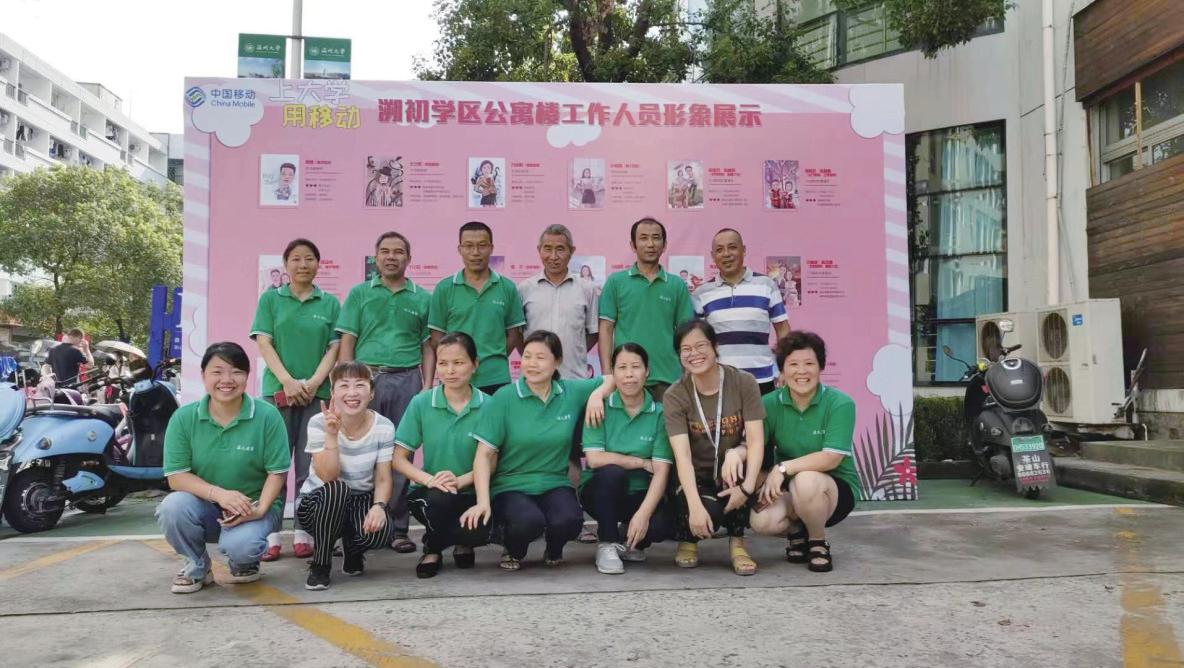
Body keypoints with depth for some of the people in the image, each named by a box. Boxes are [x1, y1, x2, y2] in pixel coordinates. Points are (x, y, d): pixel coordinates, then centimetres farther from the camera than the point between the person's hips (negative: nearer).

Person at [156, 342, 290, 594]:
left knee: (239, 545, -33)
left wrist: (260, 509, -24)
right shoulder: (183, 418, -7)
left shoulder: (268, 416, -12)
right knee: (172, 507, -29)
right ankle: (197, 566, 2)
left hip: (253, 505, -2)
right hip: (204, 505, 3)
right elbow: (176, 476, -10)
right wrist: (219, 494, -26)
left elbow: (277, 472, -9)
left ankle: (245, 563, 10)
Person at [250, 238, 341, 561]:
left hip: (318, 392, 1)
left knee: (310, 467, 3)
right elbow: (264, 344, 1)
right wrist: (288, 382, -12)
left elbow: (334, 348, 4)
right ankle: (271, 534, 6)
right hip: (277, 390, 0)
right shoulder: (270, 299, 8)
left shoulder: (330, 303, 9)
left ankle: (304, 532, 9)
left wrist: (314, 383, -11)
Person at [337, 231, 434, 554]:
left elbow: (428, 348, 12)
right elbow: (347, 342, 6)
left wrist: (427, 386, 1)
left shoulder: (422, 298, 12)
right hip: (366, 377, 0)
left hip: (406, 381, 1)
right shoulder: (359, 293, 11)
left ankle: (399, 528, 10)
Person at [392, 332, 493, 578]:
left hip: (471, 492, 0)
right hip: (429, 492, 0)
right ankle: (432, 548, 1)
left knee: (481, 531, -31)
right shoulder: (421, 403, -5)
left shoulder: (487, 406, -6)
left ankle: (462, 543, 10)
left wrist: (460, 481, -22)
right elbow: (399, 459, -3)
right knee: (440, 498, -35)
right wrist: (430, 479, -21)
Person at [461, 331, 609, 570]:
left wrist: (597, 394, -7)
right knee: (529, 521, -33)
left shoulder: (572, 393, 2)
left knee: (568, 521, -29)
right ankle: (513, 552, 6)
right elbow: (485, 454, -9)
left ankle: (553, 551, 10)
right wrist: (483, 502, -19)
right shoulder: (504, 398, -7)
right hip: (511, 486, -2)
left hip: (555, 485, 2)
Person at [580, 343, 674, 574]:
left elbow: (661, 472, -13)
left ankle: (632, 543, 8)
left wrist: (643, 513, -27)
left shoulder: (659, 414, -5)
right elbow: (594, 459, -17)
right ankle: (607, 544, -12)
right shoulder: (600, 407, -6)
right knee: (613, 472, -33)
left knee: (663, 524, -29)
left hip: (639, 495, 1)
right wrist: (642, 463, -14)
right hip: (600, 491, -1)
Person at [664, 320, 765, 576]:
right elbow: (682, 455, -22)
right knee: (709, 513, -33)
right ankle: (688, 538, 6)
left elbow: (756, 440, -19)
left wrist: (747, 487, -34)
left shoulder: (744, 383, -11)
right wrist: (695, 506, -35)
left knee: (737, 455, -32)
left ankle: (737, 542, -13)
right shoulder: (675, 396, -12)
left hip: (732, 474, 2)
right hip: (697, 479, -2)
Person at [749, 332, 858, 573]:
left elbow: (831, 458, -23)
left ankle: (818, 544, -5)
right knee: (763, 521, -28)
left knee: (806, 480, -37)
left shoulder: (840, 404, -16)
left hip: (835, 490, -3)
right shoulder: (770, 404, -5)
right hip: (789, 490, 3)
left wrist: (783, 468, -28)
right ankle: (796, 532, 11)